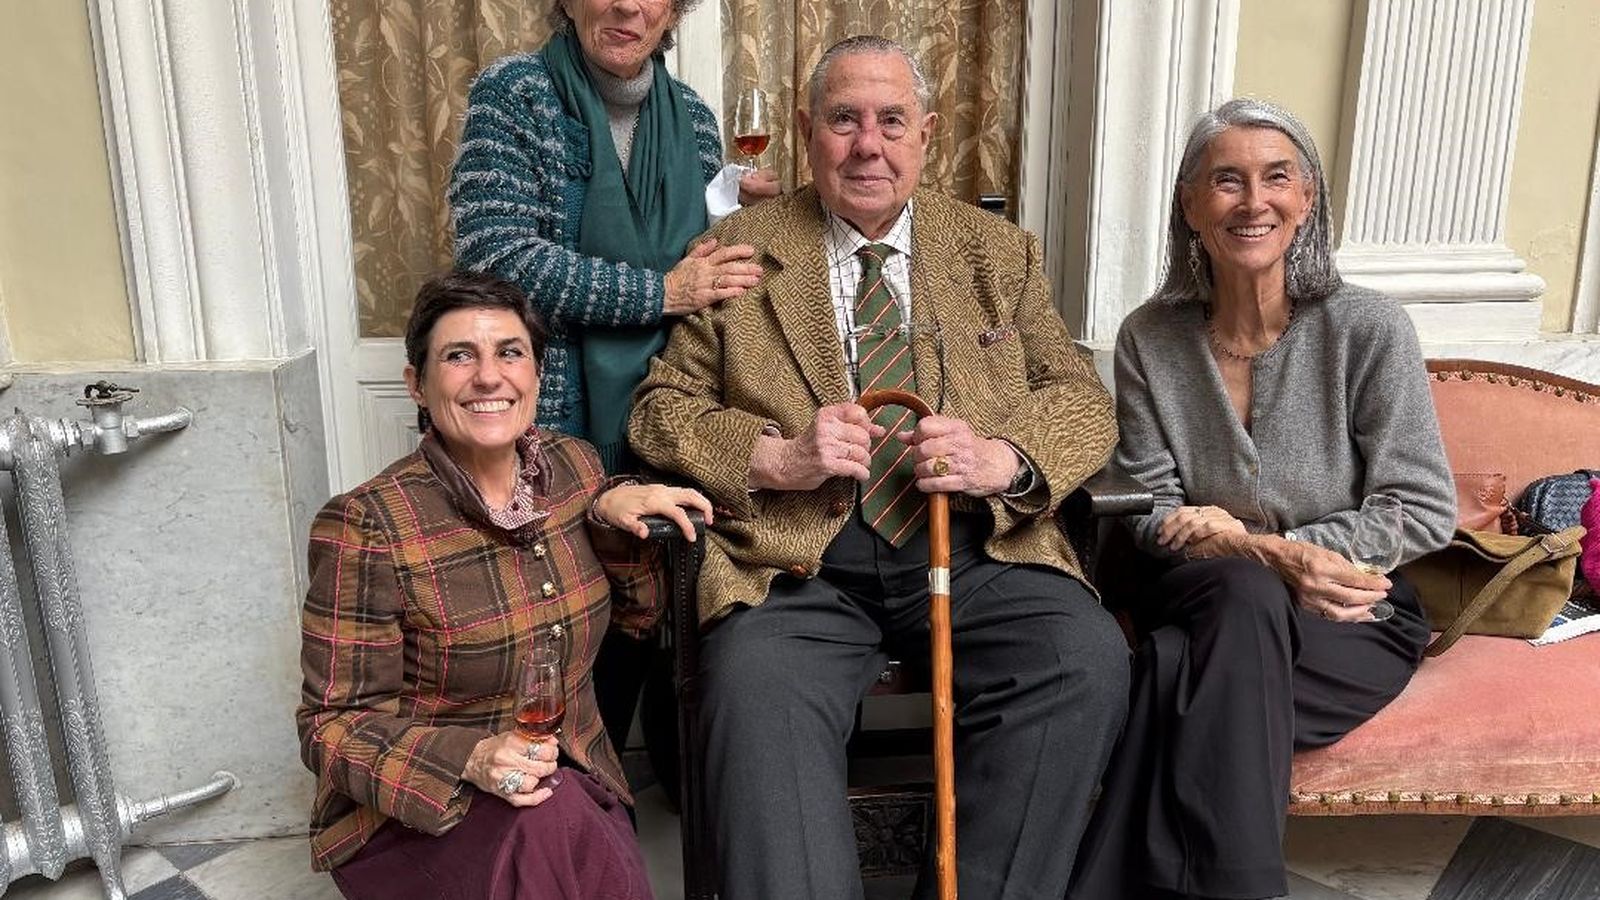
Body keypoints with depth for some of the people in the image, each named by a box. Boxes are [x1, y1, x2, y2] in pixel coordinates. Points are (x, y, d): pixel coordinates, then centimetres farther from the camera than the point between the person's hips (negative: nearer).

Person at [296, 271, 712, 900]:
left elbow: (636, 606, 14)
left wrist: (612, 510, -8)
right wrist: (471, 760, -30)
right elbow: (336, 725, -11)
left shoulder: (575, 465, 0)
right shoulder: (367, 527, -16)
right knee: (551, 825, -32)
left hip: (570, 783, 4)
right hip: (413, 817, -4)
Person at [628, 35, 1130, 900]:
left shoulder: (999, 251, 16)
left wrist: (999, 458, -12)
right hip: (799, 560, -1)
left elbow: (1083, 402, 11)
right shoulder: (738, 249, 10)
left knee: (1088, 659, -23)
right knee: (754, 689, -31)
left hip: (974, 546, 2)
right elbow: (660, 408, 7)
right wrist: (779, 459, -12)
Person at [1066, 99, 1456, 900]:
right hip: (1208, 601, 2)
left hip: (1353, 623, -1)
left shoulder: (1369, 329, -8)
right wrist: (1269, 555, -21)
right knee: (1247, 596, -35)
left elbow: (1424, 509, -8)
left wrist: (1235, 539, -17)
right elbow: (1153, 513, -1)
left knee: (1180, 676, -33)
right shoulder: (1149, 339, -2)